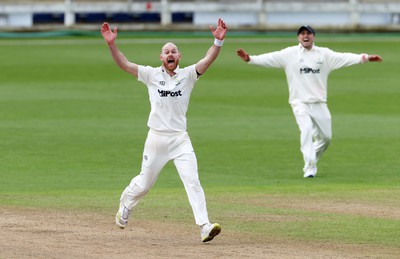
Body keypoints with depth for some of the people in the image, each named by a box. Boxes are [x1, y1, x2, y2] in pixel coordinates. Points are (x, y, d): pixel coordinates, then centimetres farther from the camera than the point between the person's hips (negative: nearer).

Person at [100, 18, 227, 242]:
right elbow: (124, 64, -4)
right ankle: (125, 206, 42)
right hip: (157, 138, 0)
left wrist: (219, 41, -30)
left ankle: (205, 226, -19)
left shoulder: (188, 75, 1)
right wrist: (112, 44, -18)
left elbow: (208, 60, -13)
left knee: (192, 181, -13)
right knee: (144, 183, 12)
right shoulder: (152, 75, 2)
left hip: (181, 139, 0)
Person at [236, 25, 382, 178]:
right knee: (307, 129, -25)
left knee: (326, 137, 7)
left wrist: (364, 58, -18)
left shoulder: (324, 54, 5)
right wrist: (250, 59, -24)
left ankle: (312, 161, 32)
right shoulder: (290, 54, 0)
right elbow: (270, 58, -9)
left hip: (319, 104, 3)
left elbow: (343, 58, -4)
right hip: (300, 103, -3)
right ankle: (309, 168, -24)